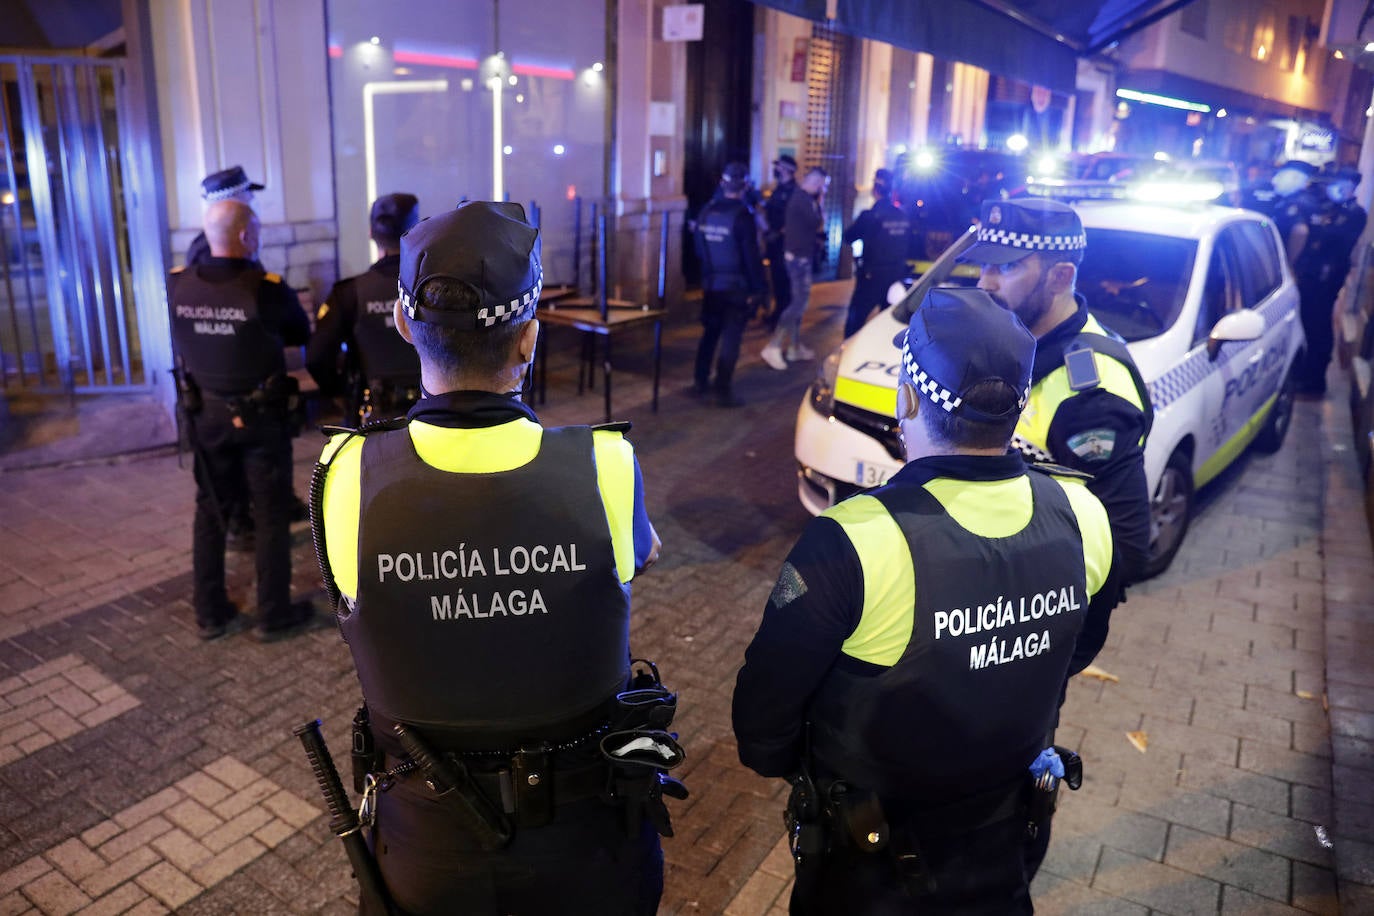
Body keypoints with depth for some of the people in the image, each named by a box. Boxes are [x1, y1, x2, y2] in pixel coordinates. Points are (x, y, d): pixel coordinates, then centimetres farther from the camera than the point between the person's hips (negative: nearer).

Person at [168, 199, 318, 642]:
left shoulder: (177, 287, -6)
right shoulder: (268, 289, -20)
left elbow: (181, 345, 8)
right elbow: (301, 335, -3)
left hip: (207, 415, 5)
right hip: (261, 418, -4)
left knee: (210, 512, 15)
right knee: (271, 515, 7)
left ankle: (211, 613, 24)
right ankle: (275, 615, 15)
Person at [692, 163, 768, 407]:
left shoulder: (707, 211, 3)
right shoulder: (742, 215, -16)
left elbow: (699, 249, 10)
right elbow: (751, 256, -16)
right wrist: (758, 287, -9)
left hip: (711, 284, 6)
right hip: (736, 286, -6)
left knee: (710, 333, 18)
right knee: (730, 339, -1)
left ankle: (700, 382, 25)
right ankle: (724, 390, 0)